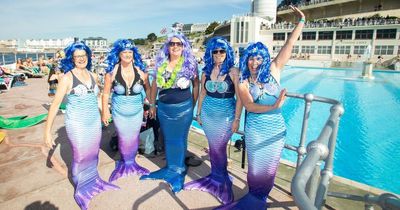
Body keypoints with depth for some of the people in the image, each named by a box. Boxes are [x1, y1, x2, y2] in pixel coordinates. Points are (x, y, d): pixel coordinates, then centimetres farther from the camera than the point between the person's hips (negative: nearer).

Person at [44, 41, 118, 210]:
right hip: (77, 124, -5)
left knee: (93, 154, 16)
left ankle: (93, 180, 38)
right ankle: (81, 189, 27)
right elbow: (55, 104, -14)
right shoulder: (67, 77, -12)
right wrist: (47, 131, -17)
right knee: (80, 156, 6)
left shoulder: (92, 75, 4)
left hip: (95, 121, 5)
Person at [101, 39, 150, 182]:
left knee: (134, 138, 13)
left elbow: (148, 88, 5)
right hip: (119, 112, -1)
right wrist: (105, 111, -5)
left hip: (137, 111, 1)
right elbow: (106, 93, -4)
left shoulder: (140, 71, -8)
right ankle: (124, 163, 34)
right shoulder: (112, 72, -11)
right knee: (123, 138, 10)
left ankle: (132, 162, 35)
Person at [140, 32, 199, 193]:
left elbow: (196, 84, 2)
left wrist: (192, 105, -1)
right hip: (163, 107, 3)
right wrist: (152, 105, 10)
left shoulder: (189, 63, -5)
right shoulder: (161, 63, 3)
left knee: (179, 139, 9)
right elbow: (155, 84, 10)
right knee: (168, 138, 15)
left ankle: (178, 170, 27)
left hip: (183, 108, -3)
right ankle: (170, 167, 33)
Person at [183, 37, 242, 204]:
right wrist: (198, 113, 12)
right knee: (214, 147, 14)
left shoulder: (233, 71, -10)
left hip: (226, 116, -4)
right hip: (208, 114, 4)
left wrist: (237, 118, -11)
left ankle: (220, 178, 27)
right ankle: (217, 177, 33)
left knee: (218, 148, 3)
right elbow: (202, 93, 10)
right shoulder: (206, 71, 3)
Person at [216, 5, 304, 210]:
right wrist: (274, 106, -28)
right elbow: (249, 106, -18)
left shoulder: (273, 71, -2)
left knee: (269, 167, 14)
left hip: (276, 128, 1)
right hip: (255, 129, -1)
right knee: (256, 166, 11)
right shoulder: (243, 82, -4)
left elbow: (288, 46, -5)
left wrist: (301, 21, -7)